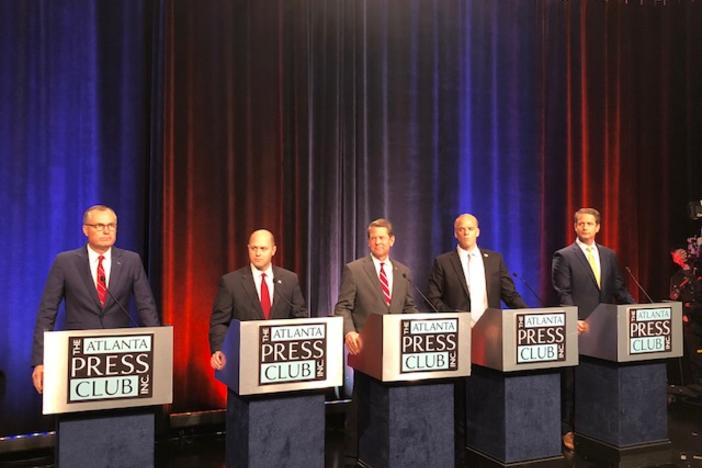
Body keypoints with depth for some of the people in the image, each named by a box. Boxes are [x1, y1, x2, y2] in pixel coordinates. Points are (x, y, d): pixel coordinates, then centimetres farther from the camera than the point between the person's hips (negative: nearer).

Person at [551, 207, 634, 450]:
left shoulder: (609, 255, 14)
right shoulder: (564, 256, -2)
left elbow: (618, 289, 12)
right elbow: (563, 294, -8)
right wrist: (575, 320, -19)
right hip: (578, 329, -4)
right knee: (572, 381, 2)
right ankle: (568, 430, 10)